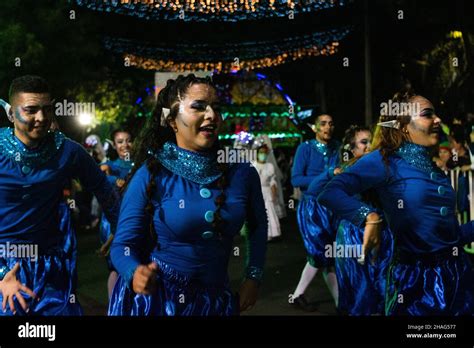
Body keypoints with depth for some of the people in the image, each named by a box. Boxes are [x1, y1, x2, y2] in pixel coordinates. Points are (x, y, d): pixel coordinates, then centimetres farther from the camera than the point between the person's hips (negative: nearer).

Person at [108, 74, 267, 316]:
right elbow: (123, 244, -11)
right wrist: (135, 273, -31)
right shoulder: (150, 175, -13)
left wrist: (253, 277, 4)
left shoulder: (241, 172, -5)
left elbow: (258, 226, 12)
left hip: (216, 298, 3)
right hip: (154, 297, -3)